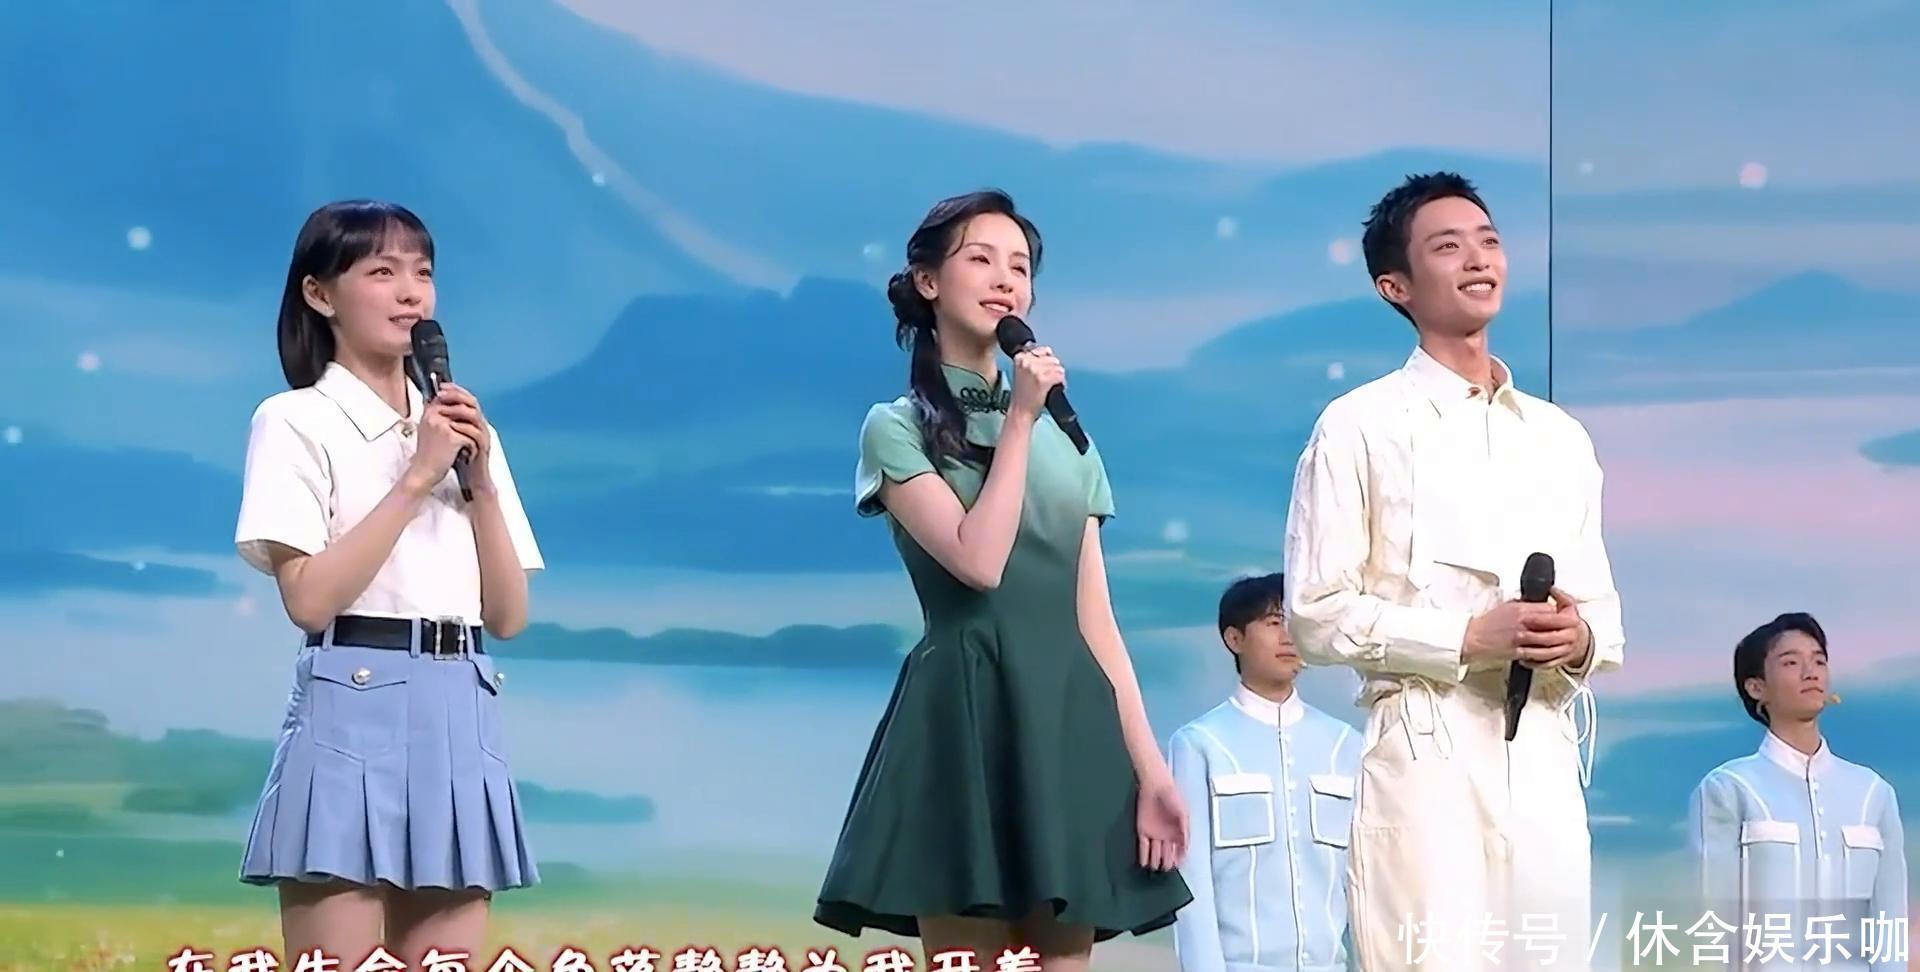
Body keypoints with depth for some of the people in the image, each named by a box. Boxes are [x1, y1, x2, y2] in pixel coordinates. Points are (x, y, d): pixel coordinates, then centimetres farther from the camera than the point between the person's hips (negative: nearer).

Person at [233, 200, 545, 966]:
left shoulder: (463, 431, 17)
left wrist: (481, 480, -1)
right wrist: (417, 477, -11)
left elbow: (509, 616, 11)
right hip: (353, 707, -6)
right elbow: (311, 599, -13)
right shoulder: (297, 421, -1)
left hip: (460, 716, 6)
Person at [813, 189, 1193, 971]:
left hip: (1068, 725, 5)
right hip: (968, 720, -5)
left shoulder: (1067, 437, 19)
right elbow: (979, 561, -15)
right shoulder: (898, 427, 2)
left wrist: (1149, 767, 6)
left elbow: (1095, 621, 14)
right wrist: (1019, 422, -7)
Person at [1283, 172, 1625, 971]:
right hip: (1426, 750, -5)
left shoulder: (1560, 437, 17)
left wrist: (1580, 638, -4)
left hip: (1544, 753, 5)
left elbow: (1601, 609, 20)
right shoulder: (1361, 426, 0)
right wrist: (1467, 637, -15)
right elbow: (1317, 613, -6)